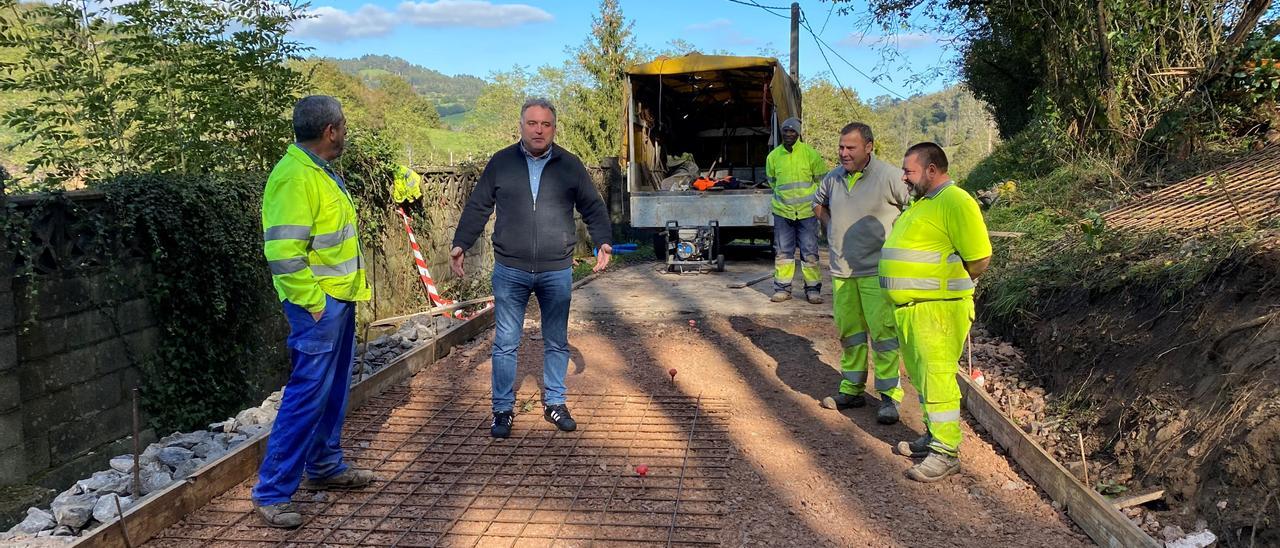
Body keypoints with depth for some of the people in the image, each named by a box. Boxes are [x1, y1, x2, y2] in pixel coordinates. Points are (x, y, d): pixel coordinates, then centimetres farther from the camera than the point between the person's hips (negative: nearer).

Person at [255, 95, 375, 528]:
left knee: (333, 389, 18)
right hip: (318, 306, -10)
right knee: (308, 395, -5)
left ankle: (325, 468, 32)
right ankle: (272, 492, 5)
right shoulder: (295, 177, -20)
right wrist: (312, 302, -20)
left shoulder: (320, 171, 12)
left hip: (339, 300, 10)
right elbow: (283, 251, -25)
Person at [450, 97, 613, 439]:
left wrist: (603, 242, -7)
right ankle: (503, 409, 17)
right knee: (505, 343, 4)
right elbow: (477, 207, 7)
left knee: (557, 343, 12)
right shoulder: (500, 163, 3)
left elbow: (593, 208, 7)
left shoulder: (570, 165, 3)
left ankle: (555, 403, 27)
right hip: (510, 271, -1)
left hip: (557, 271, 1)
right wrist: (460, 245, -2)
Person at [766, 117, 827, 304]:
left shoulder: (811, 154, -5)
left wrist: (808, 197, 11)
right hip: (782, 211, 2)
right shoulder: (773, 156, 1)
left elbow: (821, 180, 7)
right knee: (783, 251, 7)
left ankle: (813, 288, 11)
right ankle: (782, 288, 16)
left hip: (807, 211, -2)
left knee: (810, 251, 2)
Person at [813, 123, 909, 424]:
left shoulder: (890, 177, -11)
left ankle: (889, 395, 3)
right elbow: (818, 204, 28)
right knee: (848, 331, 13)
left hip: (877, 271, -6)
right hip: (842, 270, 6)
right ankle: (851, 389, 25)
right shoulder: (834, 178, 8)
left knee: (883, 332, -6)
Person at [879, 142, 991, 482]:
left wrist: (949, 285, -6)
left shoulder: (955, 202, -15)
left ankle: (946, 452, 2)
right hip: (909, 306, 10)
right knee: (921, 375, 17)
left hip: (937, 307, -10)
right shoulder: (922, 202, 16)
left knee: (937, 377, -6)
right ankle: (935, 436, 30)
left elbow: (979, 259, -18)